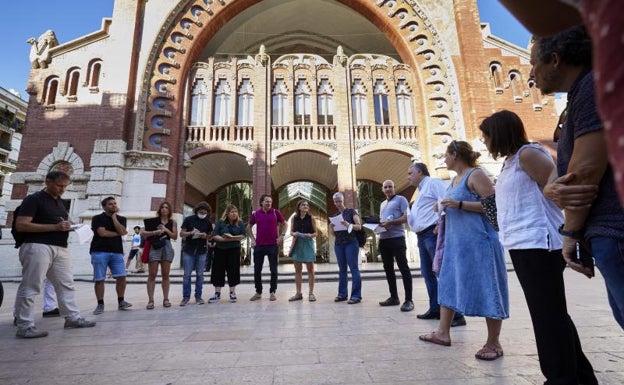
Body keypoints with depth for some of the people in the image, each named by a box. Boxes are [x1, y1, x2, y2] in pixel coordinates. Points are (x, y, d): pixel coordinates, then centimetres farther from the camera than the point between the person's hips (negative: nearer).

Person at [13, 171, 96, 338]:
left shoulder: (60, 202, 19)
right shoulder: (33, 199, -5)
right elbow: (21, 225, -14)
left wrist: (69, 227, 7)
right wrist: (55, 227, -19)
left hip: (60, 248, 8)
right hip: (38, 247, -8)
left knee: (66, 284, 9)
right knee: (30, 287, -2)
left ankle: (73, 318, 16)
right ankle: (25, 326, 7)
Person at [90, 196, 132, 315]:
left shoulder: (121, 219, 13)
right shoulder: (97, 218, 3)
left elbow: (121, 231, -5)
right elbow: (102, 233, -11)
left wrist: (114, 216, -2)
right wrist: (118, 233, 0)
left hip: (117, 252, 3)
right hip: (100, 252, -3)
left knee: (121, 277, -4)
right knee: (99, 279, 0)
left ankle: (121, 302, 9)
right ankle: (100, 304, 12)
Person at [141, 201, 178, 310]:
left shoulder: (172, 222, 10)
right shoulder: (153, 220, 4)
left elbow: (175, 236, 5)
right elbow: (142, 233, -1)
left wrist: (166, 230, -8)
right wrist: (154, 232, -16)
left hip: (167, 247, 2)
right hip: (154, 247, -2)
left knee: (165, 275, 6)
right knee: (152, 275, -3)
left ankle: (166, 299, 12)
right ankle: (150, 300, 0)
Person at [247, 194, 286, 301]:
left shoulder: (275, 212, -1)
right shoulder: (255, 213, 3)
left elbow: (284, 223, 10)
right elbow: (249, 227, 16)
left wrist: (281, 235, -1)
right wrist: (252, 239, 6)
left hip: (273, 245, -2)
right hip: (259, 245, 2)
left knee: (273, 269, 4)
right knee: (257, 270, 7)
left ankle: (272, 292, 16)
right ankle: (258, 292, 21)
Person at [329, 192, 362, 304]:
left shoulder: (351, 212, 2)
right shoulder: (335, 216, 15)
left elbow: (359, 226, -6)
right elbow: (334, 233, 16)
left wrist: (348, 225, -23)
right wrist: (331, 227, -6)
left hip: (351, 243, -5)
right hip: (338, 244, 5)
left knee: (353, 268, -7)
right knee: (342, 269, 7)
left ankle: (356, 296, -6)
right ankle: (342, 294, 12)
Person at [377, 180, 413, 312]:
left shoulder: (401, 199, 1)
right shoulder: (382, 204, 23)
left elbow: (407, 217, -10)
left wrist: (390, 222, -20)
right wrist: (377, 224, 2)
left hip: (397, 238, -8)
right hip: (383, 239, 8)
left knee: (403, 268, -6)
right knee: (388, 269, 10)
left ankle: (408, 300, -3)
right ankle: (394, 297, 18)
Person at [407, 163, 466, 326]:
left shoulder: (433, 182, -4)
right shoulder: (421, 191, 25)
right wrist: (407, 217, 12)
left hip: (433, 233, -10)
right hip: (422, 236, 10)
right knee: (427, 272, 11)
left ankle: (456, 314, -5)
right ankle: (435, 309, 21)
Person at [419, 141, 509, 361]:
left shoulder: (475, 175, -9)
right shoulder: (456, 179, 17)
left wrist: (458, 204, -20)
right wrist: (446, 207, 8)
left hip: (477, 240, -10)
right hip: (456, 242, 10)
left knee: (485, 289, -1)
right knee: (448, 284, 11)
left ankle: (493, 343, 12)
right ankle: (443, 333, 22)